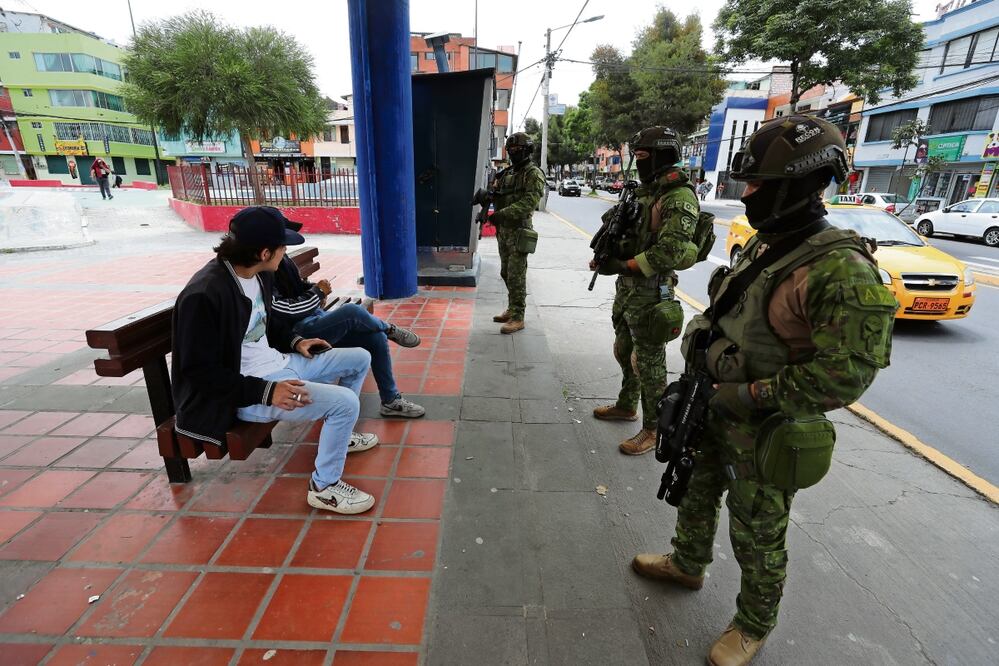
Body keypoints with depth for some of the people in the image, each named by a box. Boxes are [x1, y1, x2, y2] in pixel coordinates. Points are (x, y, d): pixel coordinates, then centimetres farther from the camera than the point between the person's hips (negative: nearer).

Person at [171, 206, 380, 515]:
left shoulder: (260, 274, 1)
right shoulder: (204, 295, -26)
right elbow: (200, 372, -22)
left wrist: (294, 341, 6)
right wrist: (266, 391, -29)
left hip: (278, 364, 9)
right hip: (246, 391, -9)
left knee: (360, 359, 13)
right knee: (345, 402, -24)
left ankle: (337, 433, 32)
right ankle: (324, 487, -1)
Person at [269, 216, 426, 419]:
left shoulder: (281, 261, 9)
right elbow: (285, 311, -22)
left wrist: (315, 289, 1)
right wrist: (317, 292, -10)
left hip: (315, 320, 9)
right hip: (298, 334, -9)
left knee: (377, 338, -6)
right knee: (352, 311, -32)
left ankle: (391, 401, 4)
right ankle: (390, 330, 2)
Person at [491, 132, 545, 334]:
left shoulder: (533, 174, -6)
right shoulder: (507, 173, 18)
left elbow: (529, 202, -19)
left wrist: (503, 214, -26)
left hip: (518, 231, -8)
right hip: (503, 230, 8)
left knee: (516, 276, -8)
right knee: (506, 274, 13)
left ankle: (517, 318, -2)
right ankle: (512, 310, 26)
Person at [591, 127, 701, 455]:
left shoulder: (679, 197, -16)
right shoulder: (645, 190, 13)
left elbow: (670, 251, -25)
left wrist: (623, 266, -24)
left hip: (650, 293, -9)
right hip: (626, 287, 9)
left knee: (649, 362, 0)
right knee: (624, 351, 20)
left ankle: (654, 429, 15)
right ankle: (626, 406, 39)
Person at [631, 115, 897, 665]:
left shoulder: (839, 270, -25)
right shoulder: (763, 244, 3)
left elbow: (847, 373, -27)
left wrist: (752, 396, -24)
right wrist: (701, 378, 13)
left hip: (765, 431, -8)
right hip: (716, 408, 8)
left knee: (757, 534, 13)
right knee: (696, 492, 25)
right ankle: (687, 564, 52)